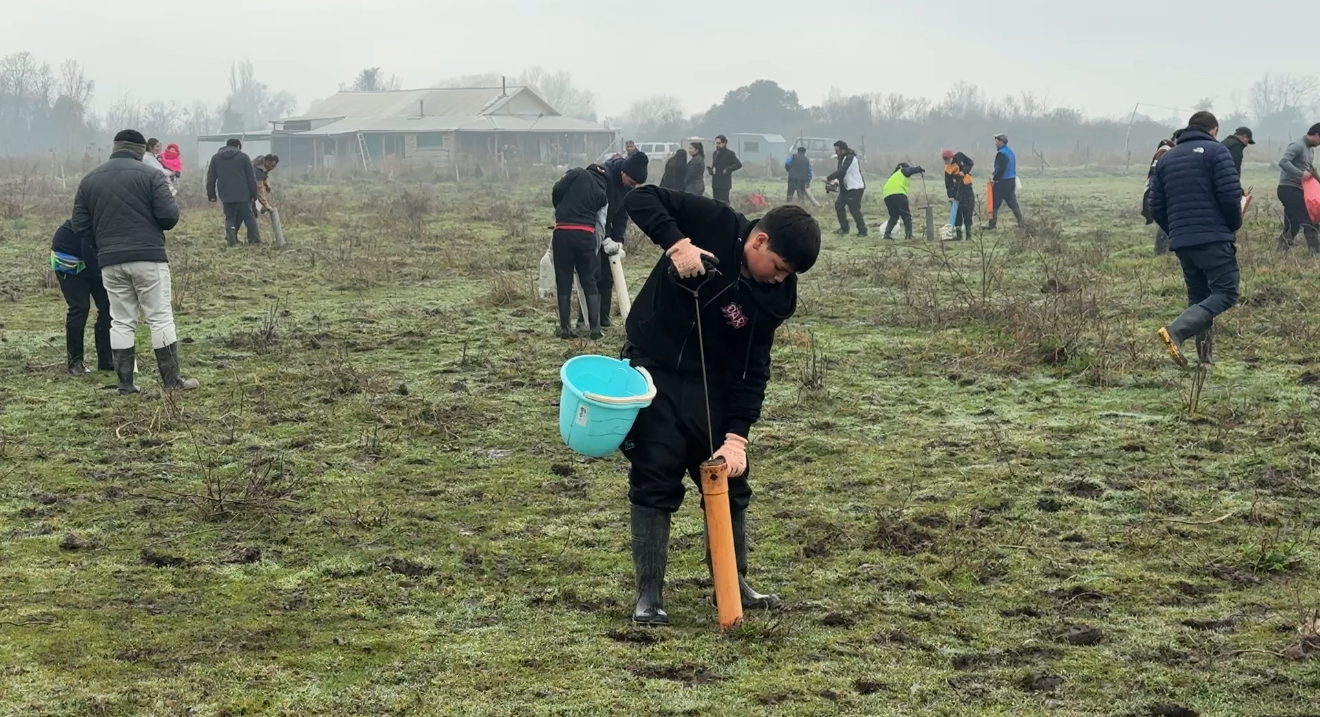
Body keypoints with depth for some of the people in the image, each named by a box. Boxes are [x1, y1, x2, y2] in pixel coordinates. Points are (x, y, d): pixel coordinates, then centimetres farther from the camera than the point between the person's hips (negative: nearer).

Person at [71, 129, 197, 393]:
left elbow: (80, 227, 8)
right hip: (148, 257, -4)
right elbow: (169, 217, -10)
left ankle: (125, 382, 9)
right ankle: (171, 380, 2)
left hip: (110, 262, 4)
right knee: (161, 318, 2)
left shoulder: (89, 180, 10)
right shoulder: (150, 175, -4)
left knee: (121, 322, 10)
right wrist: (171, 200, 12)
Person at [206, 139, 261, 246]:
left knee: (230, 218, 9)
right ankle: (255, 239, 5)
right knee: (249, 216, 9)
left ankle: (231, 241, -5)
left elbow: (210, 178, 10)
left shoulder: (215, 158, 11)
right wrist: (254, 194, 5)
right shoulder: (243, 157, 3)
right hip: (243, 194, -2)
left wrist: (211, 195, 13)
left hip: (226, 195, 2)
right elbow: (251, 178, 1)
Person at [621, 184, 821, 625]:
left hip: (711, 384, 4)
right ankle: (649, 594, 3)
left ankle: (735, 581, 23)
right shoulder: (714, 224, -20)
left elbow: (753, 371, -9)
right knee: (655, 483, -4)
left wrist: (736, 436, -18)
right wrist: (677, 242, -37)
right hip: (653, 370, -4)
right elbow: (641, 199, -21)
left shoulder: (773, 297, -11)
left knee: (729, 479, 8)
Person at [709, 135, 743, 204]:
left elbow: (739, 164, -14)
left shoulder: (729, 153, -6)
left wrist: (728, 170, -16)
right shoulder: (715, 153, 16)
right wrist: (711, 170, 4)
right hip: (716, 183, 7)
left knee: (723, 203, -9)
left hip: (724, 184, -7)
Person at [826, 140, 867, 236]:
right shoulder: (843, 158, 12)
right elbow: (841, 172, 16)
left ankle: (862, 231, -6)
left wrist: (829, 178, -25)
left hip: (855, 188, -10)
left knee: (854, 209, -12)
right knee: (839, 205, 8)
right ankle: (844, 228, 16)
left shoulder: (850, 158, -18)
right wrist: (836, 181, -2)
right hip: (846, 188, 10)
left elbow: (842, 171, -28)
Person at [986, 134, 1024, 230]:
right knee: (1012, 203, 13)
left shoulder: (1001, 153, -16)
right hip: (1011, 180, 9)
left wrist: (994, 178, -12)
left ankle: (991, 226, -1)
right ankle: (1021, 223, 11)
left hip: (1002, 182, -9)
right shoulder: (1010, 151, 14)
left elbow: (1001, 169, -23)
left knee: (995, 204, -3)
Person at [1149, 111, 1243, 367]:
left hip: (1180, 241, 7)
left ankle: (1205, 358, 9)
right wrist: (1234, 224, 5)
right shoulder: (1216, 151, -1)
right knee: (1225, 293, -5)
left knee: (1198, 296, 16)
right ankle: (1176, 331, -24)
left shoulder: (1167, 158, 16)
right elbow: (1230, 195, -12)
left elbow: (1156, 205, 13)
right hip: (1214, 239, -7)